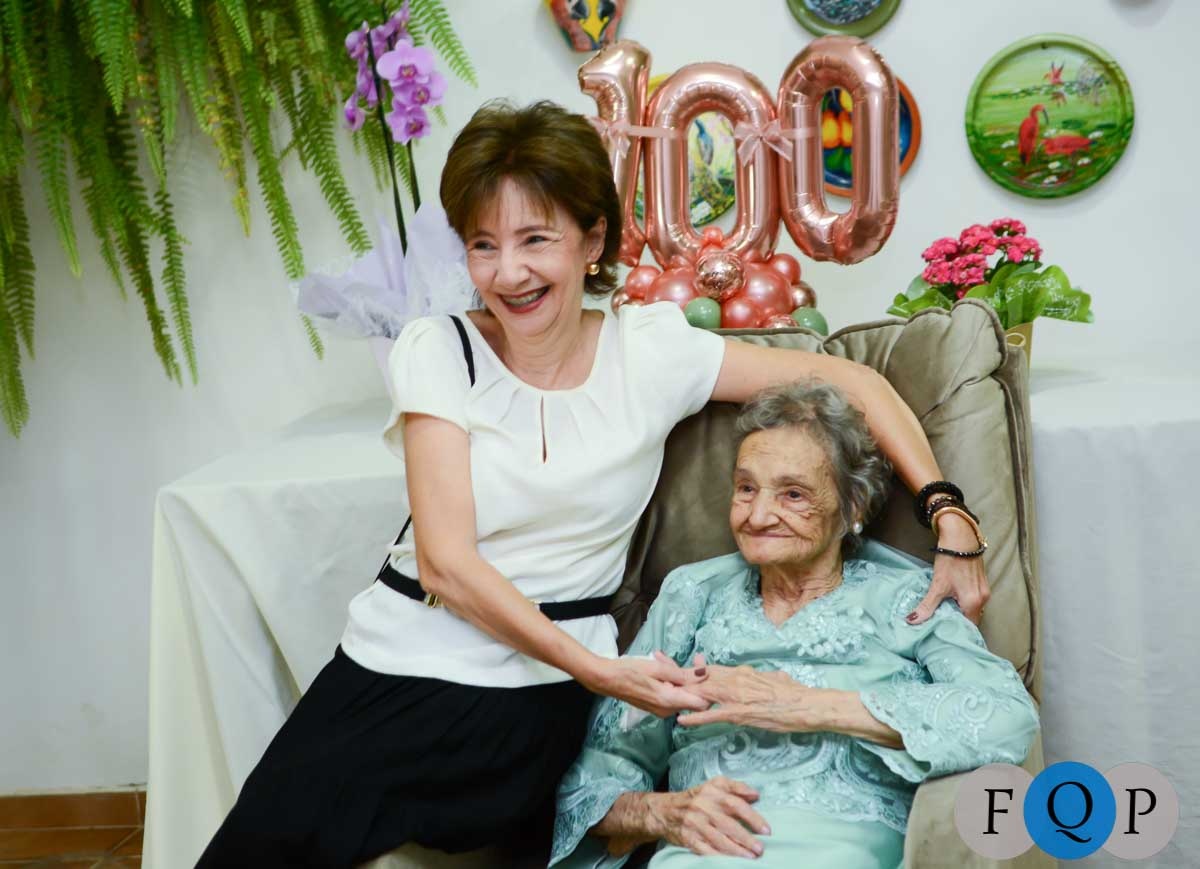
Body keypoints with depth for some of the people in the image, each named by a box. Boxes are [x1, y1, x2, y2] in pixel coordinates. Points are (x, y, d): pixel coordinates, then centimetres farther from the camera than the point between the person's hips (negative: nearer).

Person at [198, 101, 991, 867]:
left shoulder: (650, 352, -2)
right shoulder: (440, 354, -3)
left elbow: (850, 380, 2)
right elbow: (447, 560, -11)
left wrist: (951, 522, -8)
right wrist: (600, 670, -21)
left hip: (535, 689, -1)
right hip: (392, 662, 1)